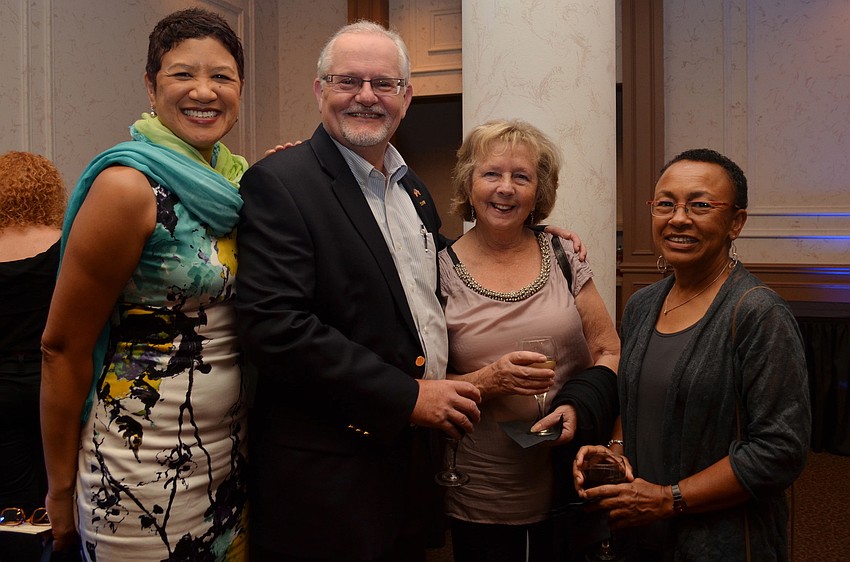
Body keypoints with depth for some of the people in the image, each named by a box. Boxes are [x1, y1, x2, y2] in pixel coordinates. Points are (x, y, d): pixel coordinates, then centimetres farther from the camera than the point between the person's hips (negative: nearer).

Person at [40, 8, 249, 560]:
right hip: (144, 468, -6)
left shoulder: (239, 181, 4)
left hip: (230, 451, 7)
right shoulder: (128, 186, -16)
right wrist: (62, 488, -5)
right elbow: (64, 348, -11)